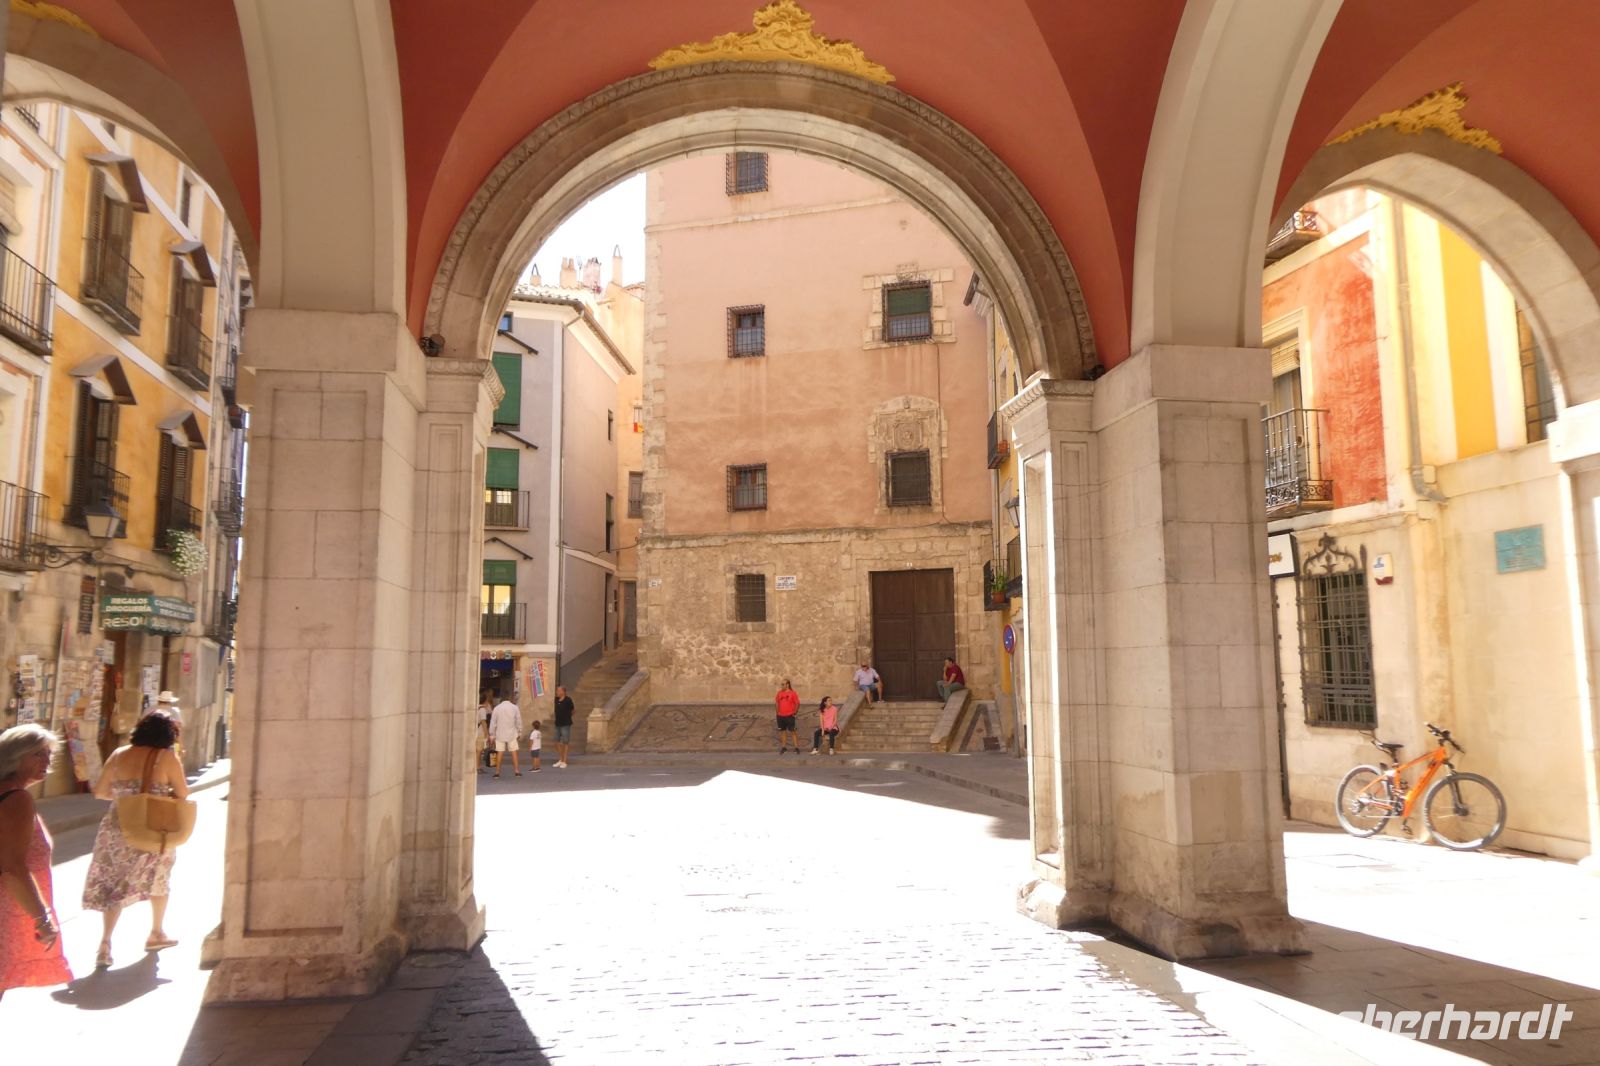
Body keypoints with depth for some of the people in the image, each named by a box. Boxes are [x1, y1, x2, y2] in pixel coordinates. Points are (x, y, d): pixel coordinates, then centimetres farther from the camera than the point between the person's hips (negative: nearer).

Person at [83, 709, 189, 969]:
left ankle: (105, 944, -2)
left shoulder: (119, 755, 0)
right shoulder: (167, 757, -11)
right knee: (158, 879, 19)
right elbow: (182, 794, -8)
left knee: (113, 884, 10)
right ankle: (156, 933, 32)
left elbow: (100, 791, 7)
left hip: (117, 828, 3)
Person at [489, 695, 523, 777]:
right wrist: (519, 733, 11)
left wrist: (492, 735, 8)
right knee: (514, 752, 4)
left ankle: (497, 772, 3)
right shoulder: (515, 708, -1)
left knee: (500, 753, 4)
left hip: (500, 734, 1)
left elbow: (493, 723, 2)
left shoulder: (496, 708, 1)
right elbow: (519, 722, 2)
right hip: (512, 734, 0)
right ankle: (517, 771, 1)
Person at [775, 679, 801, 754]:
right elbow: (777, 702, 17)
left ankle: (796, 748, -1)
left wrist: (795, 712, -9)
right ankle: (784, 747, 22)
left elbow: (797, 703, -4)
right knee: (783, 731, 11)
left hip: (790, 716, -5)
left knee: (792, 731, -5)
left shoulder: (793, 693, -7)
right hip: (780, 716, 5)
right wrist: (777, 711, 10)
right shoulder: (779, 693, 6)